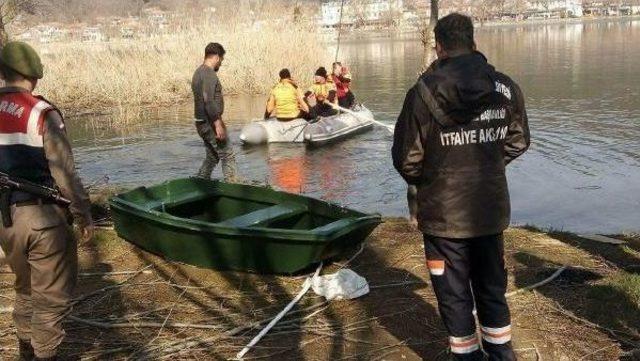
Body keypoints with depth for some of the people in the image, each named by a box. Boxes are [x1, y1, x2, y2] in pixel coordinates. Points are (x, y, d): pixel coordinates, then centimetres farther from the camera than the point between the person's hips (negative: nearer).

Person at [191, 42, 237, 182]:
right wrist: (218, 124, -24)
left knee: (212, 157, 18)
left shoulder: (199, 72, 16)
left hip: (202, 123, 10)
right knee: (228, 156, -4)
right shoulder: (209, 74, -15)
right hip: (210, 122, -10)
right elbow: (208, 100, -24)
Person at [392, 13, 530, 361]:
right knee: (492, 288, 22)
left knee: (454, 294, 13)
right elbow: (518, 141, 8)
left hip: (443, 214, -4)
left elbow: (406, 157, -11)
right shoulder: (506, 88, -4)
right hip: (491, 210, 4)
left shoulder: (423, 91, -15)